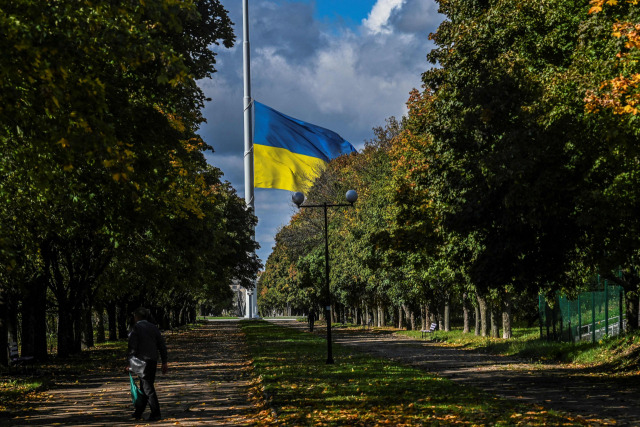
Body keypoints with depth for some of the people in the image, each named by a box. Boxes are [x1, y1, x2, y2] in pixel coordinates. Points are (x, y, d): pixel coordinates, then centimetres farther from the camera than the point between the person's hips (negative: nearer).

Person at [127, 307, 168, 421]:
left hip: (142, 361, -6)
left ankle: (156, 414, -9)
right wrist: (164, 362, 11)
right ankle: (138, 413, 24)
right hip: (153, 360, 6)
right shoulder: (154, 328, 10)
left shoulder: (135, 328, -7)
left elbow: (132, 347, -13)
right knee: (144, 387, 16)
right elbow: (162, 346, 8)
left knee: (148, 388, -5)